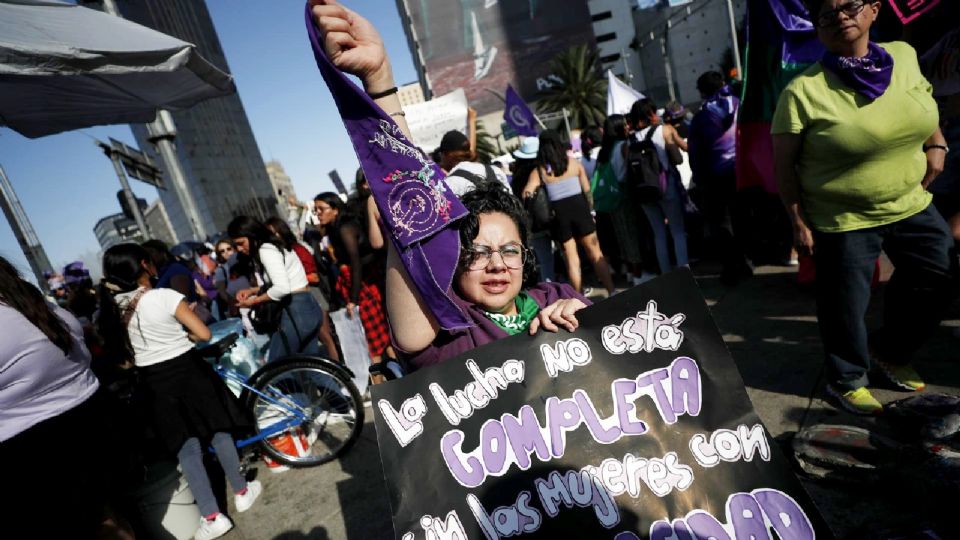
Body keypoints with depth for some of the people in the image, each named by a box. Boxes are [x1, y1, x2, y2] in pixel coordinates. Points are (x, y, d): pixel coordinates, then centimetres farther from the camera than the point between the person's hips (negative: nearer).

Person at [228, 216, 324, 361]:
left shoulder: (266, 250, -12)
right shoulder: (272, 246, 16)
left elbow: (282, 288, -23)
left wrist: (254, 300, -9)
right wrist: (252, 290, 12)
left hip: (296, 311, -10)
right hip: (308, 307, 10)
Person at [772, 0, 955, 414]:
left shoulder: (904, 57, 1)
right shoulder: (803, 91, -18)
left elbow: (923, 100, 22)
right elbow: (784, 164, -14)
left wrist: (936, 144, 6)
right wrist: (799, 222, -15)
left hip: (912, 205, 7)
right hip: (843, 221, -6)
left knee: (938, 278, 17)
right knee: (846, 306, 5)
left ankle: (890, 352, 41)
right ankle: (847, 380, 31)